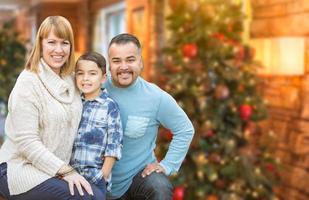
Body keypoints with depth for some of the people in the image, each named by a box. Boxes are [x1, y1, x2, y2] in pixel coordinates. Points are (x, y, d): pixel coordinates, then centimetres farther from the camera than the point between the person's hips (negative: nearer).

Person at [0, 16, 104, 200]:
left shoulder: (71, 80, 8)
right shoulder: (28, 82, -13)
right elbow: (27, 142, -19)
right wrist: (66, 171, -22)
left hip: (56, 169, 7)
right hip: (21, 169, -7)